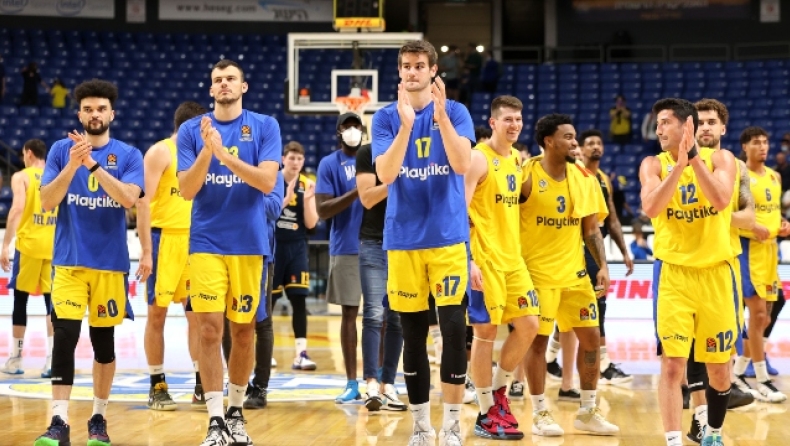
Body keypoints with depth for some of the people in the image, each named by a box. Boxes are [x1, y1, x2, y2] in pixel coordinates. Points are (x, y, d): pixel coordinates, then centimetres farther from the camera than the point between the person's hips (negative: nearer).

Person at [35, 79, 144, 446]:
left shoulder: (128, 155, 1)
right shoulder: (61, 150, 3)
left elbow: (128, 198, -15)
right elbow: (48, 202, -6)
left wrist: (93, 163, -25)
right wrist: (72, 165, -21)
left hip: (110, 262, 1)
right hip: (68, 260, -1)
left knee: (104, 341, 8)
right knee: (64, 337, -14)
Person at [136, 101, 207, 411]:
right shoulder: (160, 153, -6)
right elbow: (143, 202, -12)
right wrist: (146, 250, -19)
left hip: (194, 240, 6)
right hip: (164, 237, -6)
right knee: (157, 313, -1)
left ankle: (202, 385, 8)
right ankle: (157, 387, 6)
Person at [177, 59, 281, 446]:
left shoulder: (265, 126, 1)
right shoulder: (191, 130, 3)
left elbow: (267, 181, -11)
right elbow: (187, 190, -4)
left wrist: (225, 155, -23)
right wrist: (207, 151, -20)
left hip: (249, 244, 0)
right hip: (206, 243, 0)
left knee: (243, 331, 8)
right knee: (209, 330, -9)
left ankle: (236, 414, 23)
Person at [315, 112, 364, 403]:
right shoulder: (329, 164, 0)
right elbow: (322, 210, -9)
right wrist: (356, 192, -20)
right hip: (346, 249, -3)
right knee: (349, 313, 2)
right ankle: (352, 383, 6)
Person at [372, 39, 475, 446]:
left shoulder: (455, 112, 1)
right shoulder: (386, 117, 3)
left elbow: (462, 165, -13)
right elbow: (385, 175, -10)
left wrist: (441, 115, -24)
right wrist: (406, 125, -22)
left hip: (448, 237, -1)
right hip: (403, 240, 2)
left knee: (453, 329, -8)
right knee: (413, 334, 6)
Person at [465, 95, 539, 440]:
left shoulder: (517, 159, 12)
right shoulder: (479, 158, -12)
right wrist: (468, 260, -23)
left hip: (513, 257, 8)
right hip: (485, 259, -8)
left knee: (528, 325, 5)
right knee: (486, 331, -2)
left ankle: (498, 392, 22)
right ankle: (486, 414, 7)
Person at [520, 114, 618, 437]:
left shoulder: (584, 178, 5)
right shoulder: (526, 176, -11)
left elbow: (591, 227, 10)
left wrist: (603, 266, 1)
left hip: (575, 271, 6)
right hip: (538, 272, -5)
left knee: (591, 337, 5)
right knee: (538, 339, -2)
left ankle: (587, 412, 17)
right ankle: (540, 413, 10)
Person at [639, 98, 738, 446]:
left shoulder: (720, 158, -2)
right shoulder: (654, 164, -1)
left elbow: (721, 201, -21)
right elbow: (650, 208, -20)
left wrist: (694, 157, -21)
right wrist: (679, 164, -25)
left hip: (716, 273, 1)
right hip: (673, 273, -1)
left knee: (719, 367, 11)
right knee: (672, 364, -10)